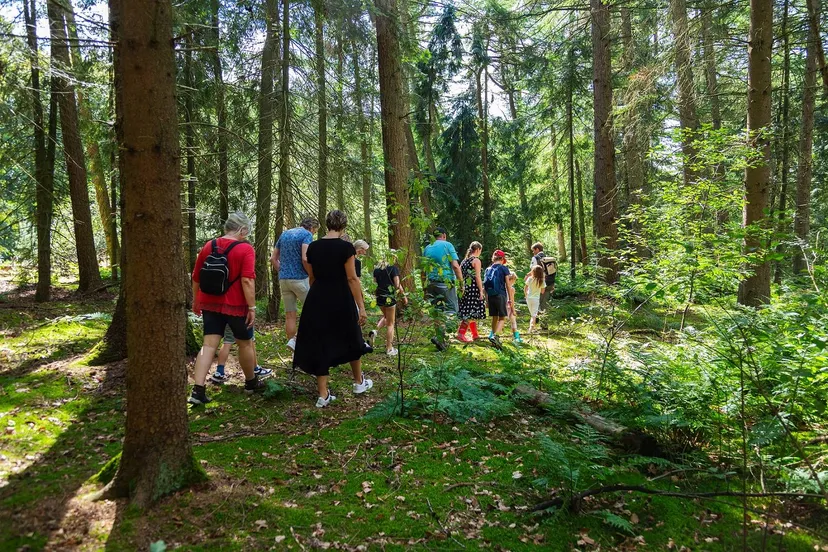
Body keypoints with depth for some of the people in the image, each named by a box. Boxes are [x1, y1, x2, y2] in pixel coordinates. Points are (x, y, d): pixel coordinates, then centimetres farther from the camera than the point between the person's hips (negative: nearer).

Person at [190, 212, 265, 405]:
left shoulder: (208, 246, 6)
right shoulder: (245, 249, -12)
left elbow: (196, 277, 11)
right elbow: (247, 281, -20)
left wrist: (196, 300, 22)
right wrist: (252, 307, -17)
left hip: (210, 304, 5)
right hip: (235, 306, -5)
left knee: (209, 345, 3)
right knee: (245, 343, 14)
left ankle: (198, 390, -7)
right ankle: (251, 382, 30)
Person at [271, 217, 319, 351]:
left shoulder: (284, 234, 16)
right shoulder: (307, 235, -6)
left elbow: (273, 258, 16)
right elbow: (305, 258, -19)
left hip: (283, 279, 6)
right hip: (300, 279, -6)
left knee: (290, 315, 8)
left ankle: (292, 341, 8)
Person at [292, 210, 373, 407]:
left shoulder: (313, 247, 3)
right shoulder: (346, 247, -12)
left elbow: (311, 277, 11)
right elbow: (352, 278, -13)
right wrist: (361, 306, -10)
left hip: (317, 299, 4)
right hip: (341, 299, -4)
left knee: (319, 344, 8)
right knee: (351, 340, 17)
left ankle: (323, 395, 8)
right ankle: (359, 382, 33)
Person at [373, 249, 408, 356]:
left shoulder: (377, 268, 7)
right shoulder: (393, 268, -10)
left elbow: (375, 282, 10)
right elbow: (397, 285, -13)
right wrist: (404, 296, -3)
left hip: (379, 297, 6)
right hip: (389, 297, -6)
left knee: (386, 317, 31)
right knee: (390, 323, 4)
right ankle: (389, 349, 7)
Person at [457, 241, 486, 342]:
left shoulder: (464, 260, 15)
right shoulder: (476, 260, -7)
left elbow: (461, 275, 13)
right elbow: (477, 277, -12)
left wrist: (462, 286, 16)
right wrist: (481, 291, -11)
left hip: (465, 288, 8)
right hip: (473, 289, -8)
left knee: (470, 312, 13)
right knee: (472, 312, -7)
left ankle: (475, 334, 22)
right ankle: (461, 333, -16)